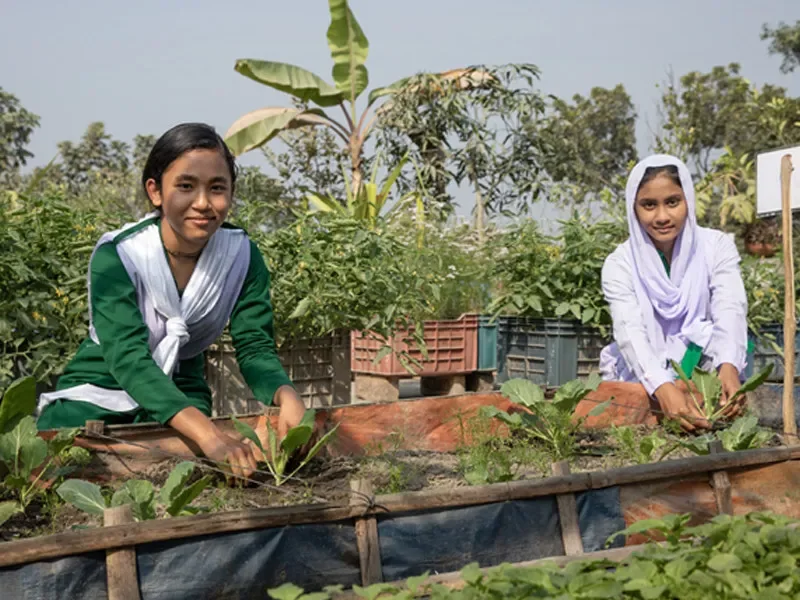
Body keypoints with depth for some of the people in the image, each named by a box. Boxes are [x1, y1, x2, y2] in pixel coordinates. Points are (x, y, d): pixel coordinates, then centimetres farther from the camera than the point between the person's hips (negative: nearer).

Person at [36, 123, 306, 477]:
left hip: (181, 400, 3)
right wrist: (206, 431, -52)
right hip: (96, 396, -2)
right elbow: (127, 358, -34)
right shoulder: (117, 256, -22)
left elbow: (255, 348, -11)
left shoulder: (242, 257, -10)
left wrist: (287, 396, -37)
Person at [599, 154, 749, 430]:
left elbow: (730, 312, -20)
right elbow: (630, 332, -25)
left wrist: (729, 366, -43)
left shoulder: (717, 247, -5)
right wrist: (663, 387, -46)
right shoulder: (620, 265, -9)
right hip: (644, 381, 0)